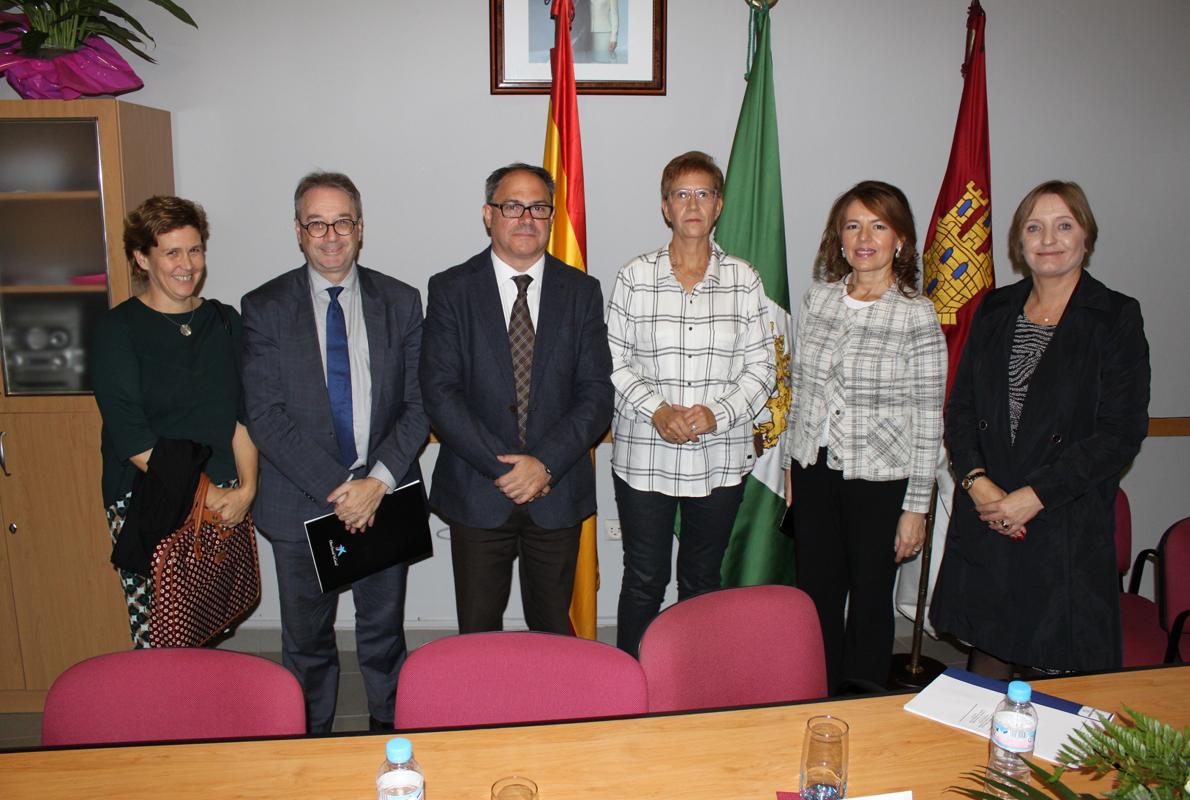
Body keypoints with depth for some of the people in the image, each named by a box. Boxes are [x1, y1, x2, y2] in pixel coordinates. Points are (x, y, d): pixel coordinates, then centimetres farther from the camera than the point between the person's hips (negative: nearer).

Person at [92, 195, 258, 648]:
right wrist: (203, 494, -13)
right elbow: (130, 437, -11)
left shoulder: (224, 322, 9)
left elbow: (243, 413, 6)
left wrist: (246, 487, -7)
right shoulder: (117, 330, -4)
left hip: (225, 500, 4)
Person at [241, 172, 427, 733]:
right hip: (300, 504, -1)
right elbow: (265, 415, -9)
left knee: (384, 631, 16)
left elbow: (419, 404, -2)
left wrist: (379, 481, -15)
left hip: (384, 498, 1)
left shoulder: (400, 302, 1)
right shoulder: (265, 308, -3)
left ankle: (389, 731, 36)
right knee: (306, 639, 14)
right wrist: (335, 486, -17)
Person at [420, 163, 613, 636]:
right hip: (477, 491, -1)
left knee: (553, 628, 15)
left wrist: (545, 463, -15)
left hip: (559, 493, 1)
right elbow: (440, 393, -9)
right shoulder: (451, 290, -2)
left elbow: (597, 393, -3)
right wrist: (504, 467, -15)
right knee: (478, 633, 13)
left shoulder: (582, 292, 3)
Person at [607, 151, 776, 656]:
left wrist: (716, 414, -15)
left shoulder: (743, 279, 2)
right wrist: (656, 410, -16)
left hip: (719, 457, 1)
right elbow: (613, 361, -1)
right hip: (644, 456, -1)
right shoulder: (635, 276, 0)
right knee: (644, 581, 7)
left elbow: (760, 368, 1)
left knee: (702, 581, 14)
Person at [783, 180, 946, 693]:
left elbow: (928, 419, -8)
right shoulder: (818, 297, 4)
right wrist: (790, 464, 11)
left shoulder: (917, 314, -9)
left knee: (870, 601, 10)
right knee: (817, 596, 14)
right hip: (815, 472, 4)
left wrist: (916, 507, -8)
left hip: (880, 479, -4)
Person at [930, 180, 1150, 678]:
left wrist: (1036, 496, -14)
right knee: (986, 651, 11)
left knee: (1047, 665, 3)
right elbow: (960, 409, 8)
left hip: (1066, 526, -3)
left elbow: (1121, 432, -8)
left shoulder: (1117, 318, -3)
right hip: (983, 520, 3)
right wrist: (976, 480, -8)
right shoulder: (995, 310, 9)